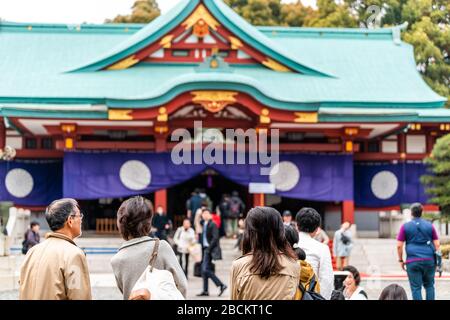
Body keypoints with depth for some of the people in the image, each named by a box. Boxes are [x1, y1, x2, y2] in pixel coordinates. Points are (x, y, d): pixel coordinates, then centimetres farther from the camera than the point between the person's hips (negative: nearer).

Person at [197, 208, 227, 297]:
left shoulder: (212, 225, -11)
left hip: (210, 250, -9)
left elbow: (215, 238, -18)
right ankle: (205, 291, 13)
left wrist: (209, 249, -19)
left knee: (206, 269, -13)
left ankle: (221, 285, -8)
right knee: (204, 270, 8)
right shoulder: (204, 224, 14)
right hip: (205, 249, 9)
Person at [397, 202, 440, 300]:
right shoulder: (430, 226, 7)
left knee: (416, 288, 1)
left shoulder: (405, 227, 2)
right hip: (429, 261, 2)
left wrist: (401, 260, 9)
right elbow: (437, 244, 5)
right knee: (429, 286, 15)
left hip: (413, 262, -2)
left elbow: (399, 245, -2)